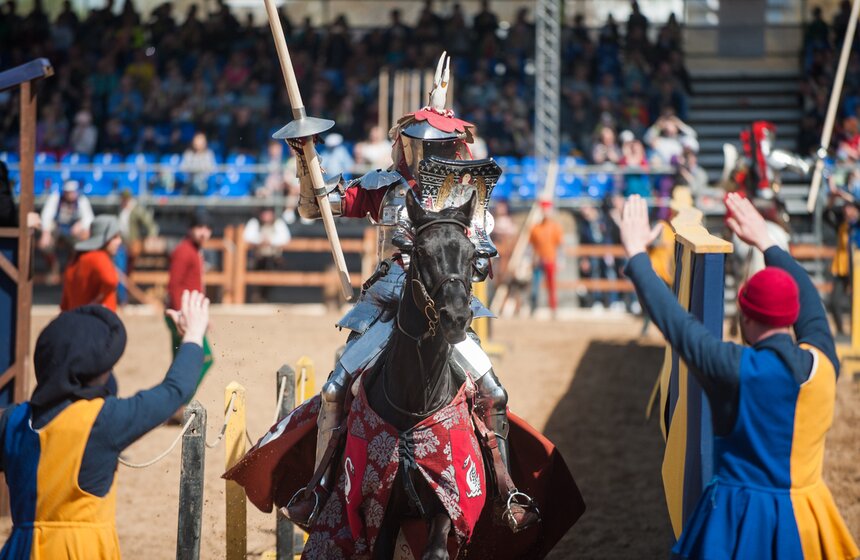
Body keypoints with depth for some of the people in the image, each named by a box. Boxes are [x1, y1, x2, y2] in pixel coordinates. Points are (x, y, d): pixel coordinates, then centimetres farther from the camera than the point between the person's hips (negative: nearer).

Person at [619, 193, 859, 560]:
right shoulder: (823, 362, -7)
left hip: (741, 520, -5)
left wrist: (636, 253, -3)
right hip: (805, 520, 5)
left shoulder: (736, 369, -22)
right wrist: (765, 242, 21)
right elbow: (810, 302, 11)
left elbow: (672, 320, -15)